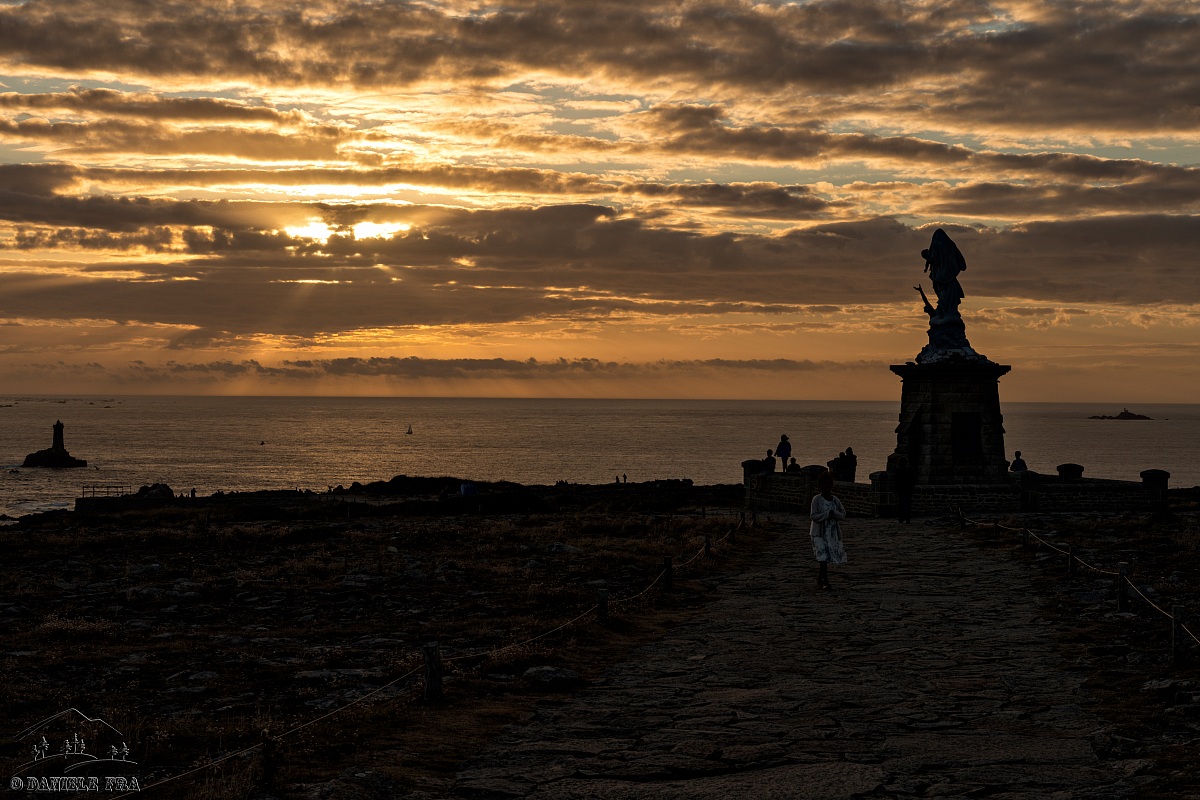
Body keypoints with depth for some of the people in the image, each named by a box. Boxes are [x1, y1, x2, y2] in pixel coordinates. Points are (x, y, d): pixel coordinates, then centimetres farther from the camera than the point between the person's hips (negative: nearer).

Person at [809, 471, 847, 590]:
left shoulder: (835, 500, 7)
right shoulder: (816, 499, -6)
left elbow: (843, 515, 5)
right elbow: (814, 516, -12)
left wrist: (833, 513, -14)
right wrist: (827, 514, -20)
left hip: (833, 534, 5)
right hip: (819, 534, -5)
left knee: (825, 558, 7)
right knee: (823, 558, -14)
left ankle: (819, 580, 18)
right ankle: (824, 580, -12)